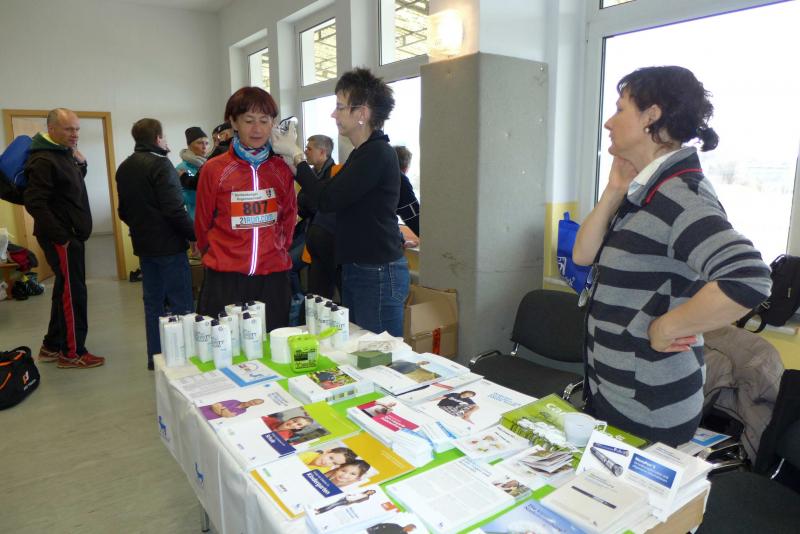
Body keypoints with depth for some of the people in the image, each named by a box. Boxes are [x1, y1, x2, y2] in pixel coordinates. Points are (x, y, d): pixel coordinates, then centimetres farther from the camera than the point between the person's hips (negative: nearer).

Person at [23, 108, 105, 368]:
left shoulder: (63, 153, 13)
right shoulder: (44, 160, -17)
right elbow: (34, 202, -22)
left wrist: (80, 164, 4)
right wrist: (61, 236, -21)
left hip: (72, 234, 10)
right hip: (61, 238, -10)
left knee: (65, 290, 16)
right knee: (73, 293, -3)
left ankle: (52, 346, 28)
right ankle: (72, 353, 9)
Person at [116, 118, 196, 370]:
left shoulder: (124, 168, 12)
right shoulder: (160, 164, -14)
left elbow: (123, 210, 18)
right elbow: (174, 210, -20)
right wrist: (194, 235, -11)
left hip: (143, 245, 8)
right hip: (168, 245, -8)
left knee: (153, 302, 14)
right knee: (181, 303, -1)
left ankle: (155, 357, 20)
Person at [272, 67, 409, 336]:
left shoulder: (378, 153, -17)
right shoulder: (362, 152, 14)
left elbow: (327, 200, -20)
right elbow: (336, 196, 13)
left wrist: (295, 154, -9)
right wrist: (294, 157, 7)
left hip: (379, 274, -10)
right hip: (355, 269, 10)